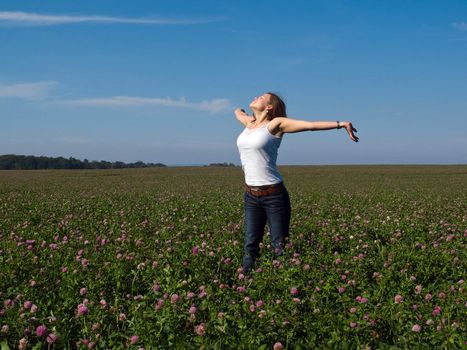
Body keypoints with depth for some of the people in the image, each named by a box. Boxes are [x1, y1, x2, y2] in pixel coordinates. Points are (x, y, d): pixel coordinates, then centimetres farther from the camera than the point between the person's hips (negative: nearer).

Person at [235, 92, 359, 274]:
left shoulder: (276, 124, -6)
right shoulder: (249, 122, 12)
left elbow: (311, 124, -17)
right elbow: (238, 111, 36)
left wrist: (340, 123, -24)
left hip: (274, 195, -6)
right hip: (251, 196, 6)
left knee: (279, 247, -1)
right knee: (250, 247, 8)